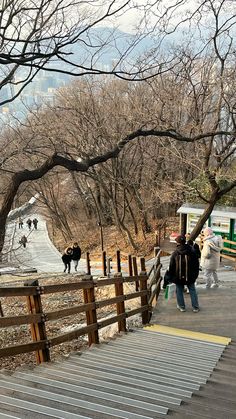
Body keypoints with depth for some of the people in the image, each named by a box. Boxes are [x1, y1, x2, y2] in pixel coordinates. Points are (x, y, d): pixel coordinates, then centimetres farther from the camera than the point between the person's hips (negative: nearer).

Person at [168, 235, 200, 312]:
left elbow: (171, 267, -3)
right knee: (192, 291, 11)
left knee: (179, 291, 13)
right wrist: (195, 275, 14)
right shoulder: (192, 252, -5)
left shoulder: (175, 254, -9)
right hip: (190, 277, 1)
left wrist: (171, 277, 8)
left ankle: (181, 306, 19)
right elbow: (196, 265, 2)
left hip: (178, 277, -1)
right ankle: (195, 307, 13)